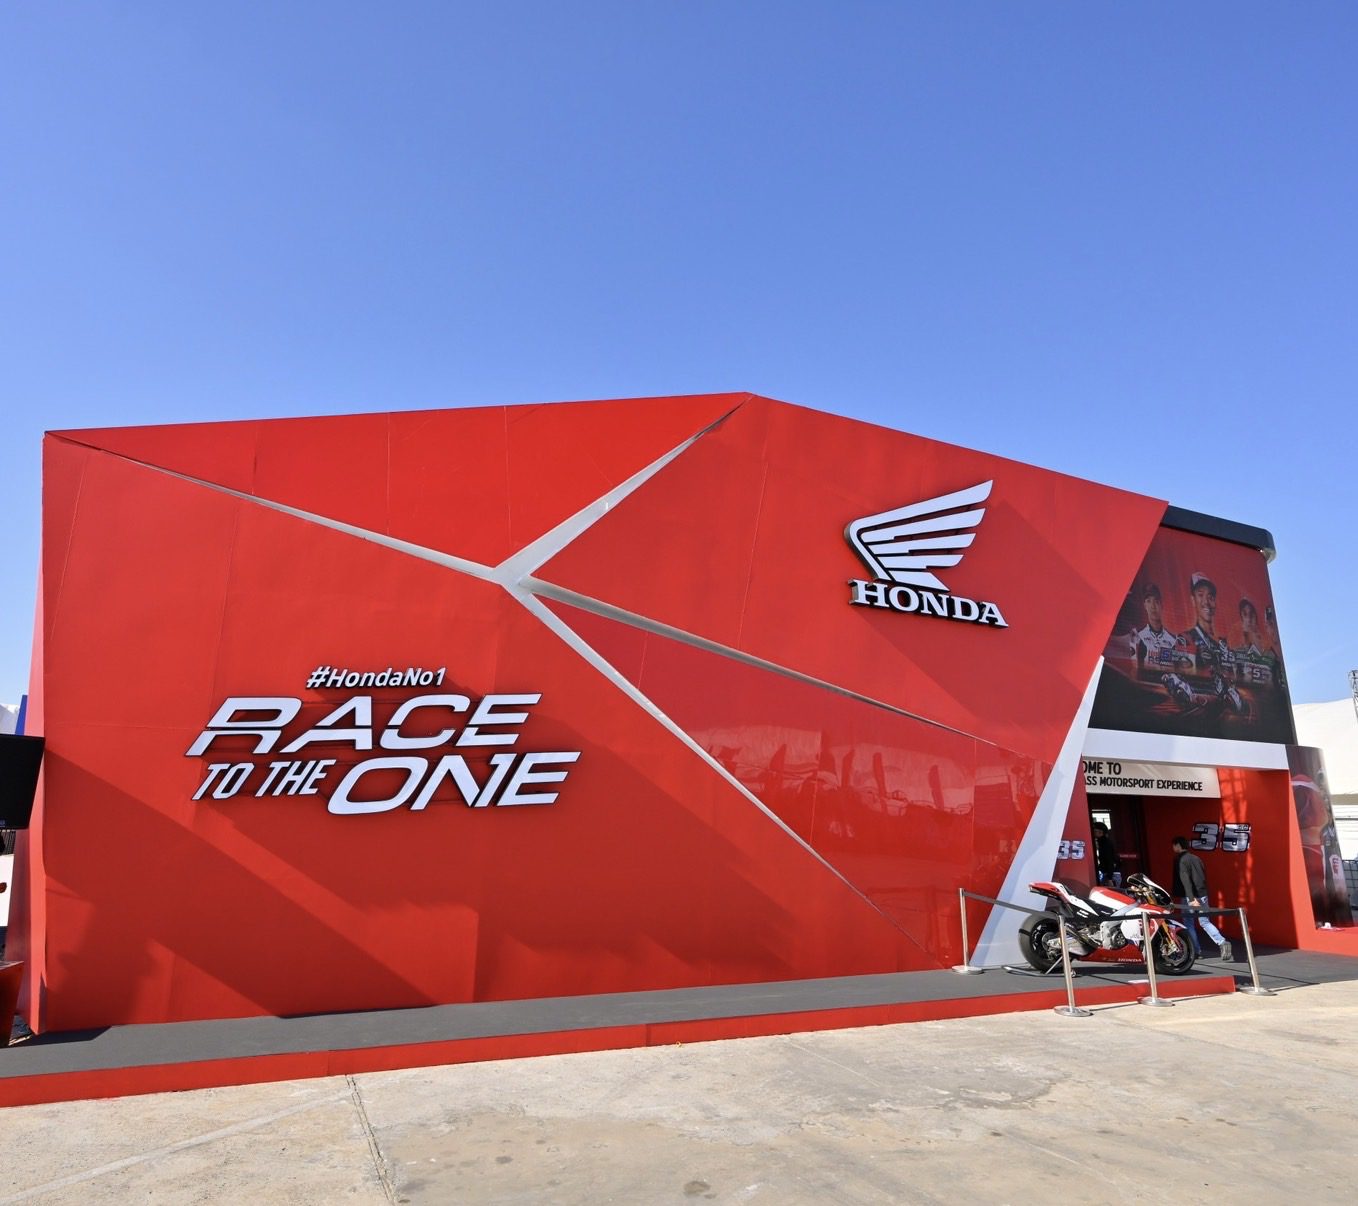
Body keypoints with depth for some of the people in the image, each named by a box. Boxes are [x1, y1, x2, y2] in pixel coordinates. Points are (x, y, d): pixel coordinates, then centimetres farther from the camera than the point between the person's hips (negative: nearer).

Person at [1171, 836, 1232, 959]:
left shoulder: (1180, 860, -10)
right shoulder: (1196, 858, 13)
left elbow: (1185, 880, -21)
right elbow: (1204, 876, 17)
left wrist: (1191, 899, -26)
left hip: (1190, 898, -7)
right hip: (1203, 895, 7)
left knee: (1188, 924, 7)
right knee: (1205, 922, 11)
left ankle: (1196, 951, 9)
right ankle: (1222, 943, -8)